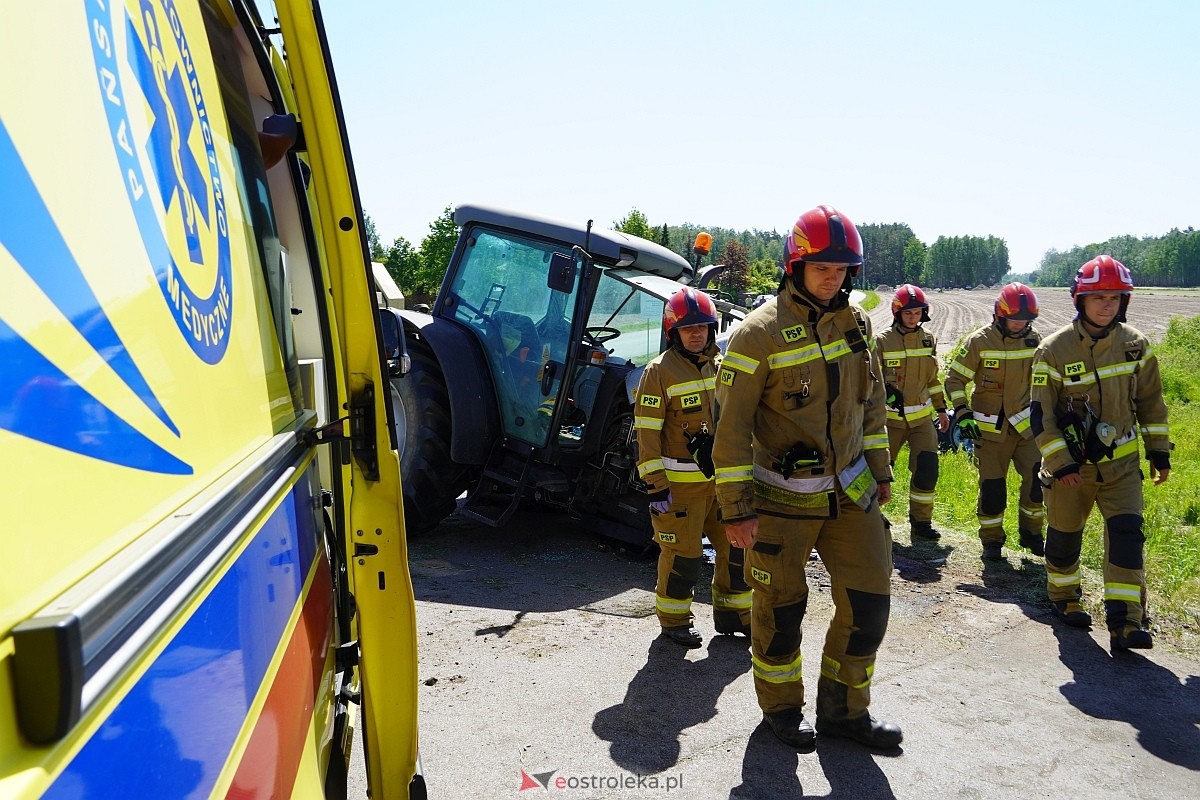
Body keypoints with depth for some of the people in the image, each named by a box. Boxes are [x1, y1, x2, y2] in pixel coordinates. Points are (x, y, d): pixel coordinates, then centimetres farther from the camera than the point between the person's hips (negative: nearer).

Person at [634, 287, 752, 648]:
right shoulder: (660, 371, -9)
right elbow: (647, 432, -12)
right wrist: (656, 484, -16)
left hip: (724, 478, 6)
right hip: (681, 481, -6)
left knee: (737, 546, 11)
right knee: (683, 553, 0)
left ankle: (732, 612, 29)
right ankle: (674, 620, 19)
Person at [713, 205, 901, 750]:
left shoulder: (855, 322, 5)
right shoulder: (760, 332, -15)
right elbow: (732, 425, -14)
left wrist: (879, 471, 17)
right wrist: (737, 508, -15)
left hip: (849, 490, 6)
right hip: (783, 497, -5)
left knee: (868, 601, 7)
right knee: (781, 608, 8)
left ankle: (843, 710, 26)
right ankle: (781, 708, 31)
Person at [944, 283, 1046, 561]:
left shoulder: (1035, 340, 1)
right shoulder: (979, 341, -11)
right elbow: (954, 378, -6)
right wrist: (962, 412, -15)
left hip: (1025, 423, 3)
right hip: (991, 428, -3)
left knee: (1037, 479, -4)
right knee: (992, 486, 0)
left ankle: (1030, 532, 16)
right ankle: (991, 539, 17)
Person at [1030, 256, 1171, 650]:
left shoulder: (1135, 344, -2)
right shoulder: (1055, 349, -13)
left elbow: (1150, 401, 9)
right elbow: (1041, 413, -11)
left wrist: (1159, 451, 9)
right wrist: (1059, 464, -15)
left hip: (1121, 461, 2)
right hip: (1071, 463, -2)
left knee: (1127, 533, -10)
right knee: (1064, 534, 10)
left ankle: (1124, 622, -8)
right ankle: (1064, 598, 34)